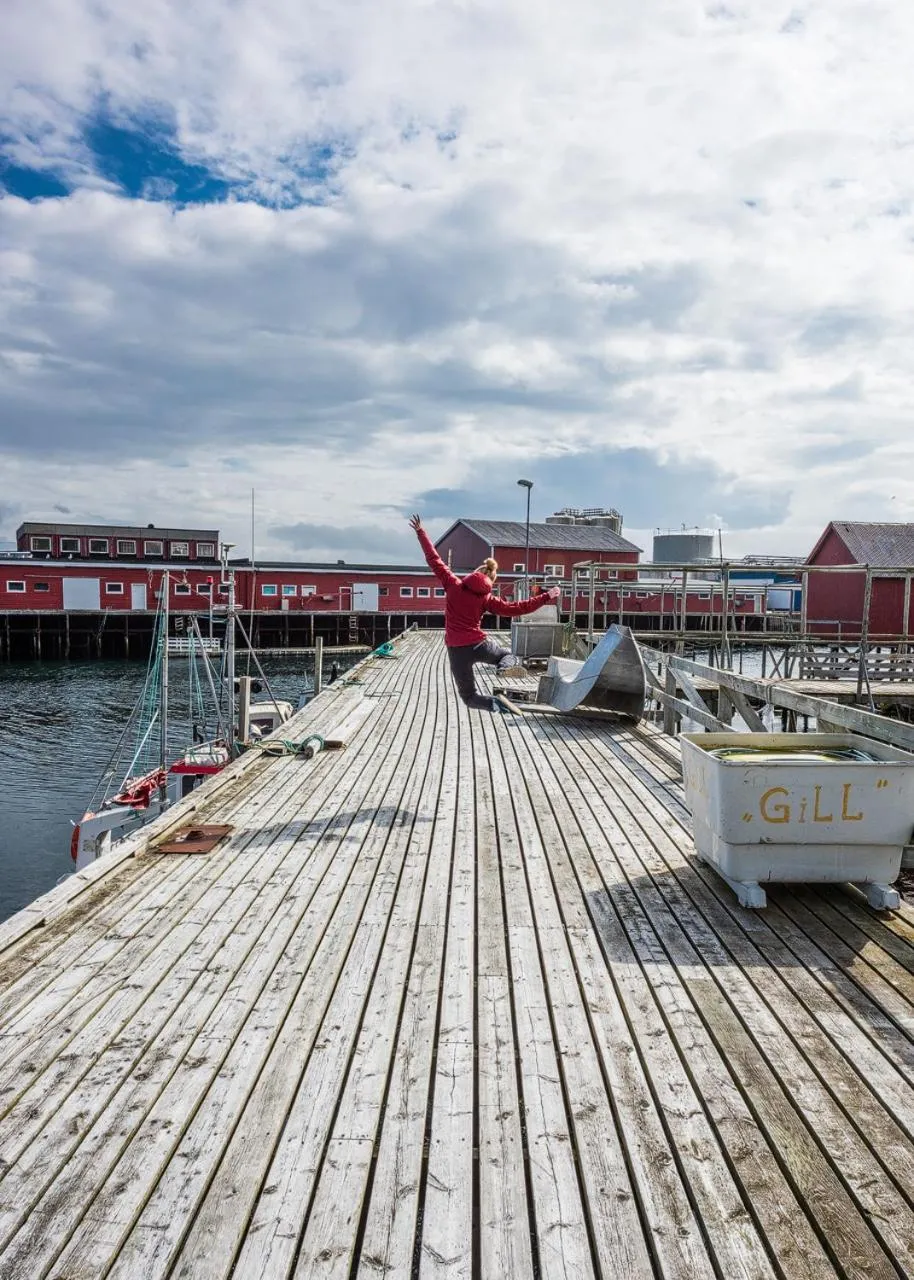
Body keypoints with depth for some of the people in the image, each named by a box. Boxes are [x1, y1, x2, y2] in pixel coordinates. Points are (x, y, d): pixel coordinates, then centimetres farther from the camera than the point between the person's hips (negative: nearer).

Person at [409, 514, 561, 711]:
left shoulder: (453, 584, -1)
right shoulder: (486, 598, 1)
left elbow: (433, 559, 2)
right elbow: (514, 608, -3)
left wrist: (420, 532, 11)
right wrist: (545, 598, 2)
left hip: (457, 650, 0)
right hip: (479, 644, 0)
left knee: (469, 696, 13)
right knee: (509, 655, 30)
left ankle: (497, 706, -20)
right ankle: (506, 666, -10)